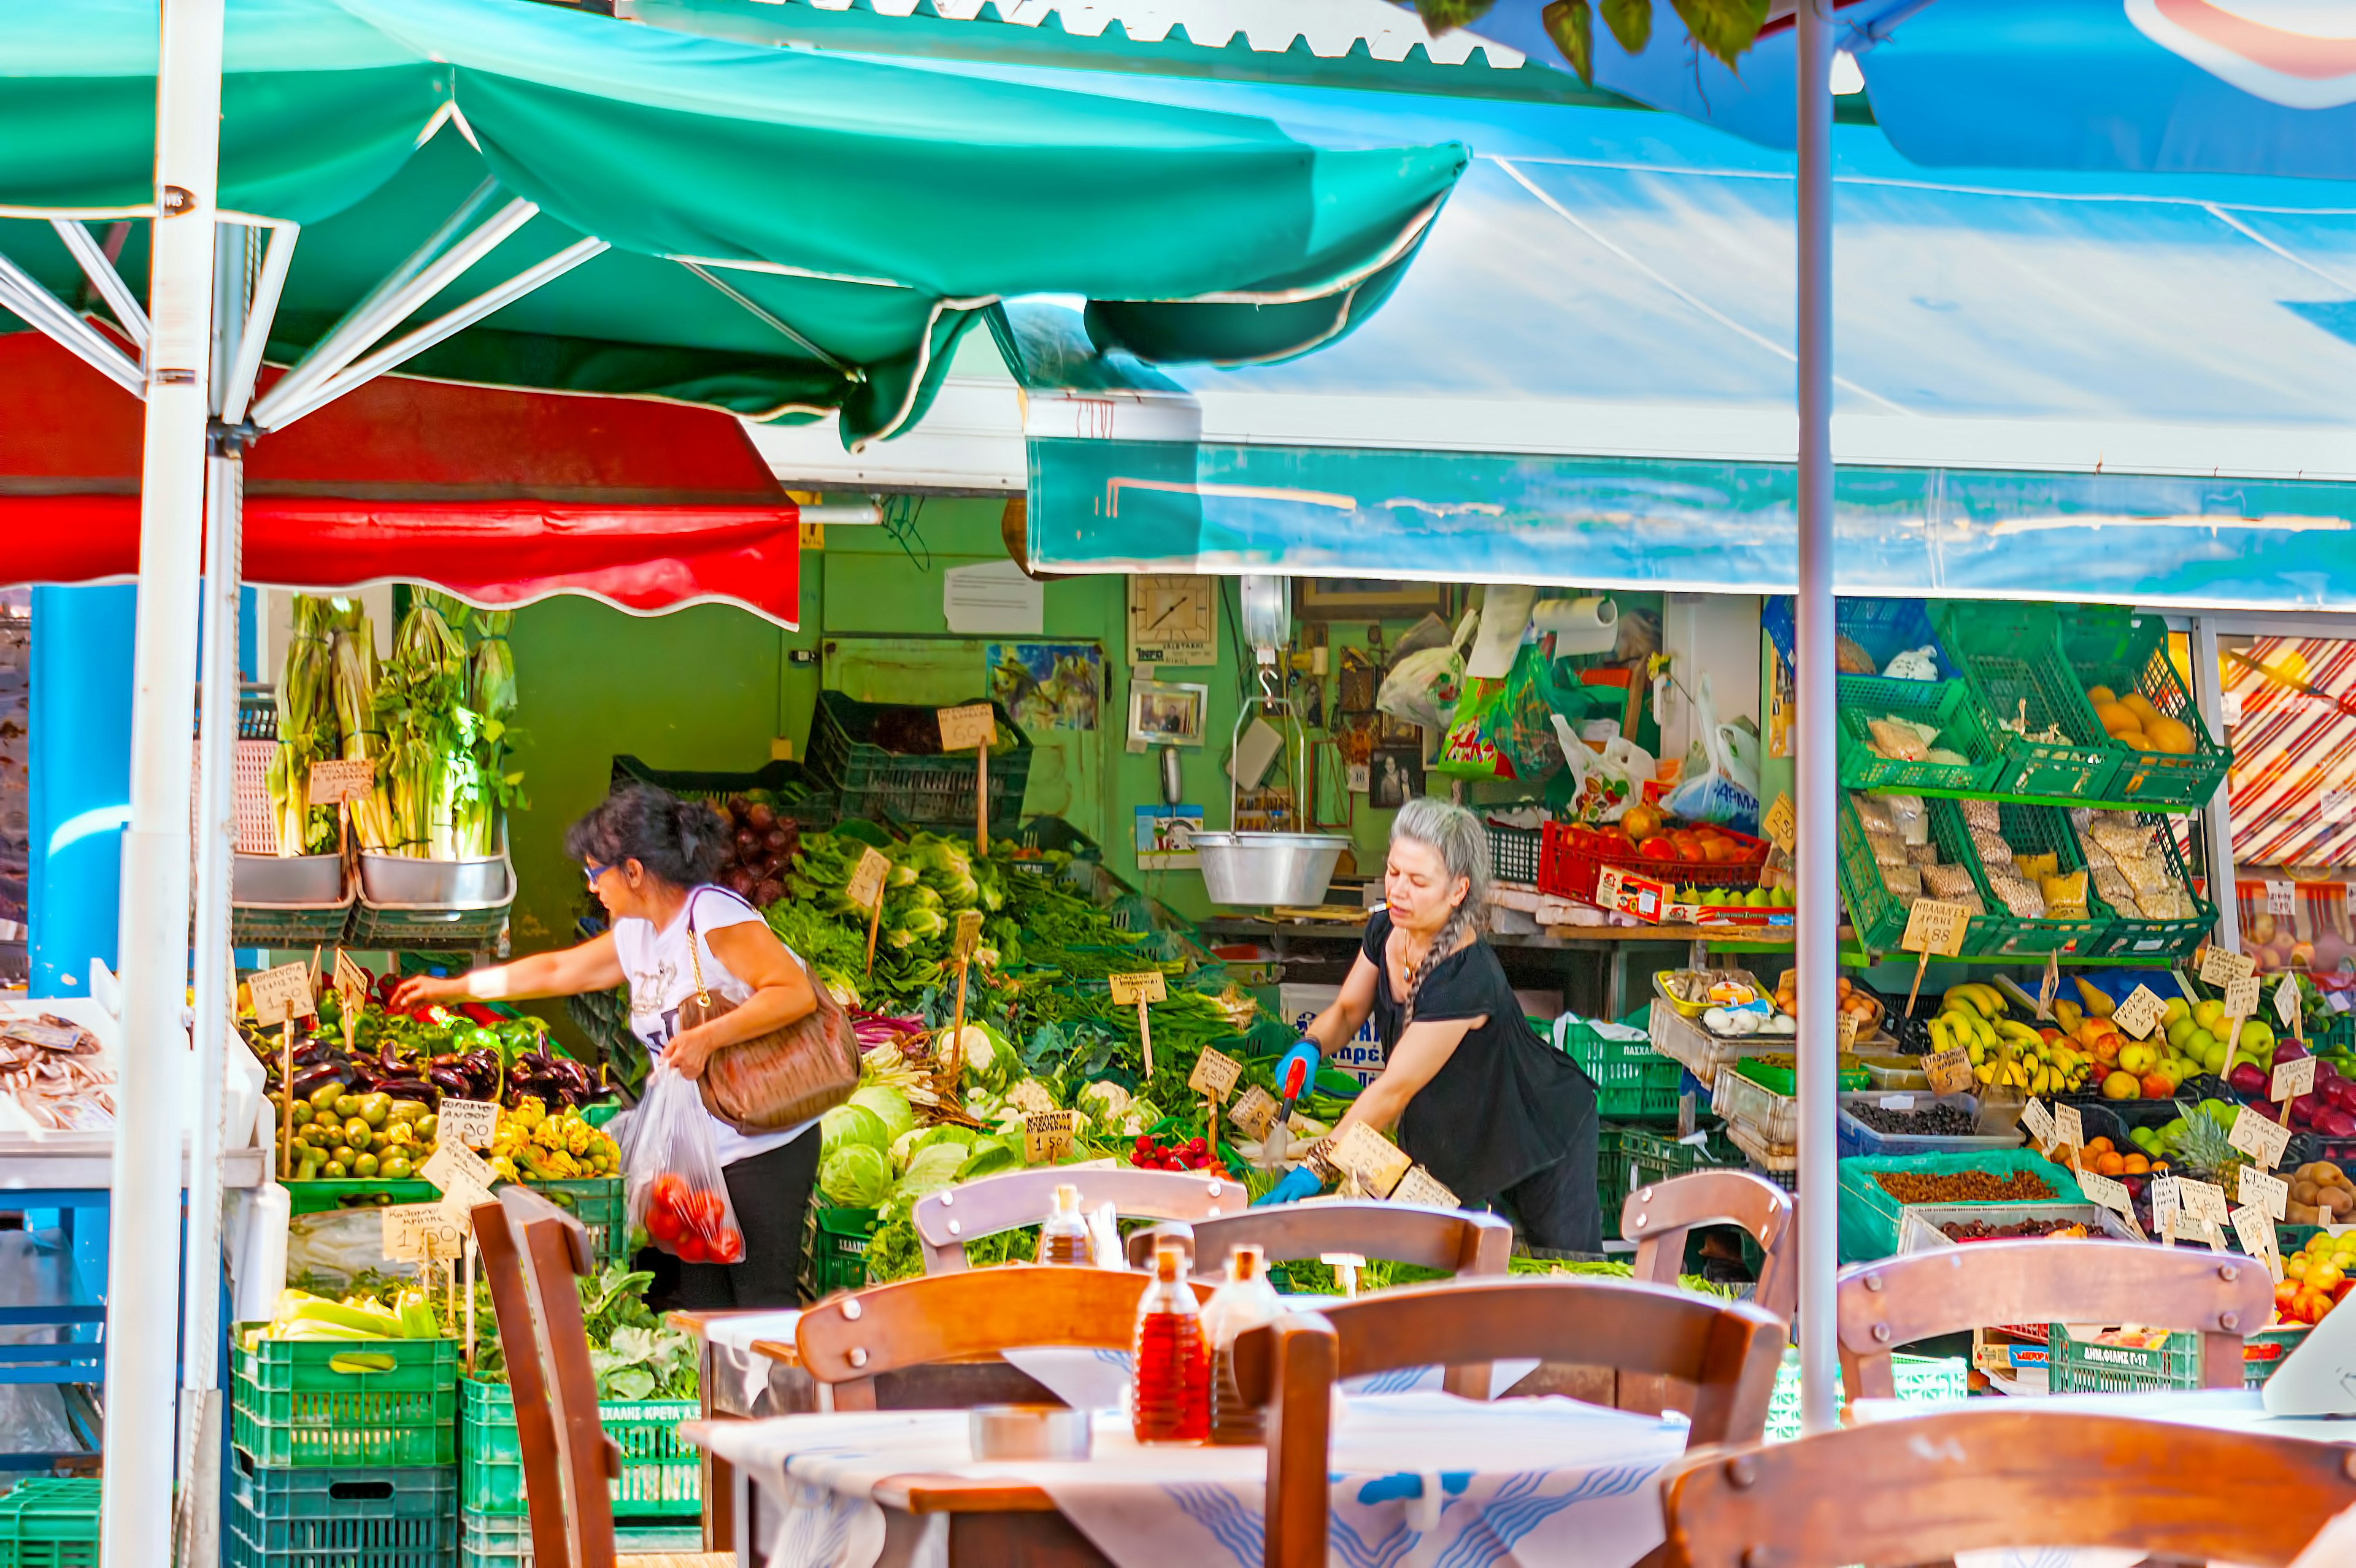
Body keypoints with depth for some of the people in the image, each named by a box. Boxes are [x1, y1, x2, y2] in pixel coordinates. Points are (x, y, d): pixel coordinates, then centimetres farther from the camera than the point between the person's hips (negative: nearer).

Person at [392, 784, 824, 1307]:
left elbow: (797, 993, -23)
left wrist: (707, 1037, -29)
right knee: (700, 1305, 7)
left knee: (764, 1302, -9)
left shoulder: (714, 916, -15)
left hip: (765, 1146, -9)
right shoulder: (635, 934, 13)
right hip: (695, 1150, 9)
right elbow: (557, 971, 27)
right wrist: (453, 988, 33)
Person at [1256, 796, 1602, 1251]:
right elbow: (1347, 1011, 3)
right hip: (1462, 1137, 7)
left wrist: (1313, 1171, -38)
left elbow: (1393, 1090, -37)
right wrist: (1310, 1047, -20)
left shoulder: (1467, 979, -38)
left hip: (1542, 1132, -7)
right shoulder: (1385, 932, -13)